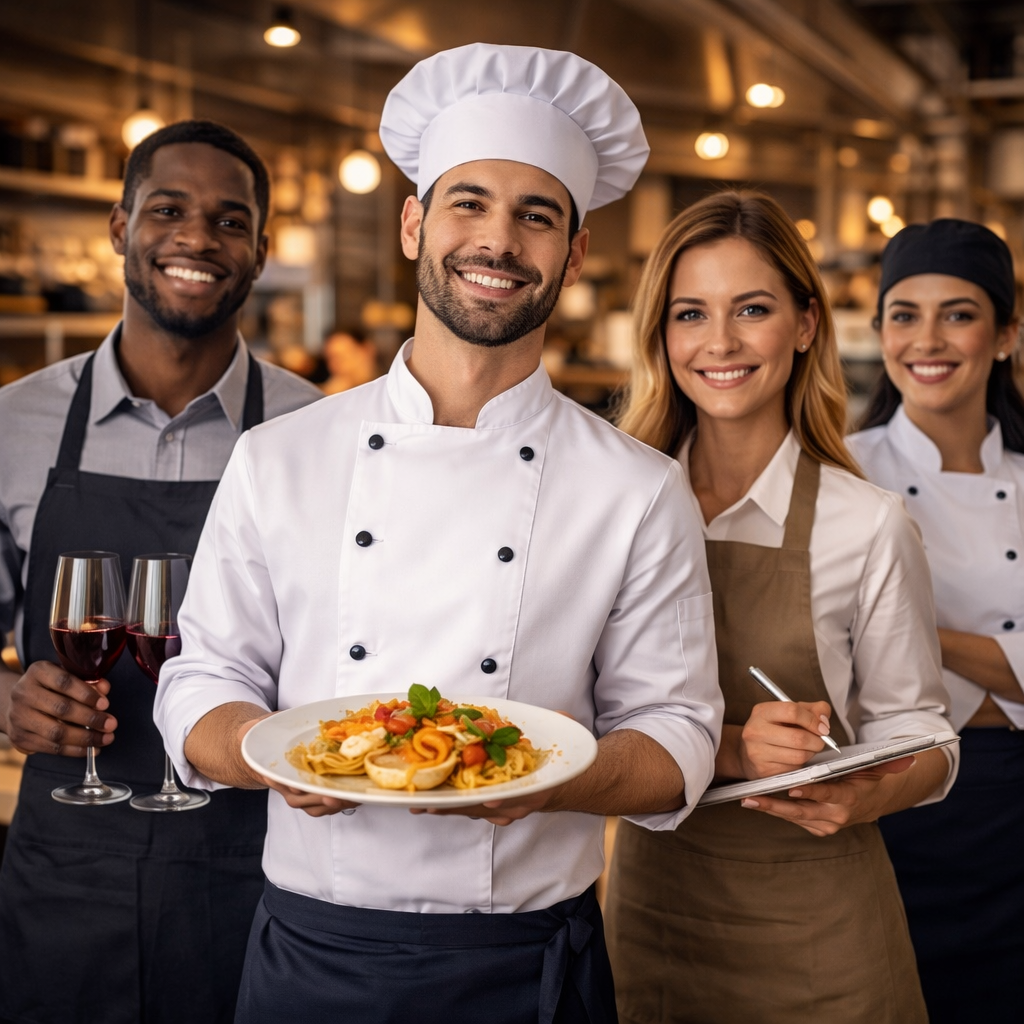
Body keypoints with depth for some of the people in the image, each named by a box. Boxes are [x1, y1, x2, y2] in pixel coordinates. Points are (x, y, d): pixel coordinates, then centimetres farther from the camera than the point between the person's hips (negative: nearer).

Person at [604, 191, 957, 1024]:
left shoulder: (868, 526, -11)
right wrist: (728, 748, -19)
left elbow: (916, 730, -1)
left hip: (813, 923, -2)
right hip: (651, 901, 2)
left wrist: (866, 796, -22)